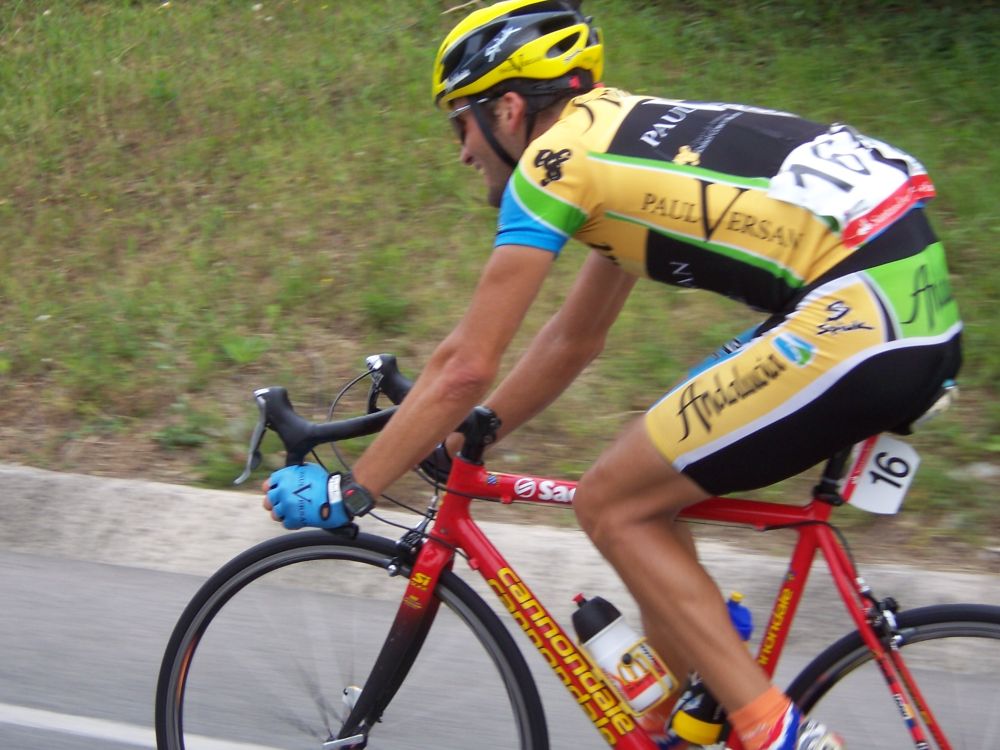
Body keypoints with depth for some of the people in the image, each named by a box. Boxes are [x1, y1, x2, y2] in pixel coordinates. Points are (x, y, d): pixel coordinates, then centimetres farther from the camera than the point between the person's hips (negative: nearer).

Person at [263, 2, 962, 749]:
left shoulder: (556, 156, -3)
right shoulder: (623, 135, 24)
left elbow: (466, 365, -4)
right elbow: (574, 339, 32)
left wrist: (347, 492, 5)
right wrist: (461, 441, 35)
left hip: (861, 316, -10)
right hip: (915, 304, 10)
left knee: (614, 505, 0)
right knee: (650, 481, 18)